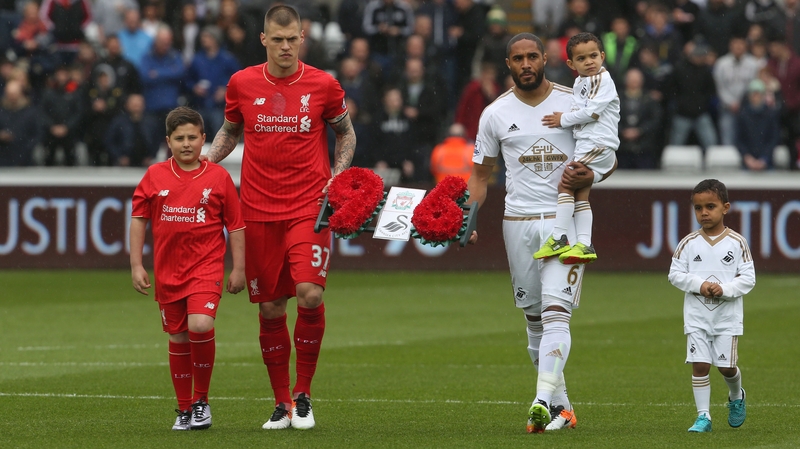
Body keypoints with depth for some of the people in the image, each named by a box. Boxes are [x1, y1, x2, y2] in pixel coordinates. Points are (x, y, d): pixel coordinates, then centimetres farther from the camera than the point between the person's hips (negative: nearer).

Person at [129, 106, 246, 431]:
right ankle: (184, 410, 24)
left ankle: (201, 401, -5)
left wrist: (238, 269, 1)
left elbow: (235, 225, 3)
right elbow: (138, 219, 8)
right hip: (168, 271, 3)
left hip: (206, 267, -3)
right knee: (178, 339, 10)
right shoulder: (155, 176, 3)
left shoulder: (218, 177, -1)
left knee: (200, 326, -23)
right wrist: (136, 265, 3)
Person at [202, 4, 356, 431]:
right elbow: (230, 130, 20)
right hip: (258, 209, 2)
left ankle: (303, 394, -1)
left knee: (309, 292, -19)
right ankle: (282, 404, 16)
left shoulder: (323, 86, -1)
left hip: (309, 205, -2)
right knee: (270, 308, 3)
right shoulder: (242, 84, 3)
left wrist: (336, 179, 1)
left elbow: (345, 132, 14)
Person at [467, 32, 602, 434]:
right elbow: (481, 174, 13)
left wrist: (588, 177, -14)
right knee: (534, 319, 7)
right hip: (518, 221, 3)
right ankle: (561, 405, 17)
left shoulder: (574, 104, 1)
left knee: (556, 313, -16)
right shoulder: (495, 114, 6)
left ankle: (543, 402, -27)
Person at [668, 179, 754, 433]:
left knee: (727, 366, 3)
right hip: (696, 315, 1)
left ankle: (736, 397, 35)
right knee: (699, 364, -5)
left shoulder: (737, 243, -4)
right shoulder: (689, 244, -1)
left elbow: (748, 278, -4)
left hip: (728, 316, -1)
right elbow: (675, 274, 0)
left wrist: (725, 289, -19)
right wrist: (698, 284, -15)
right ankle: (703, 416, 1)